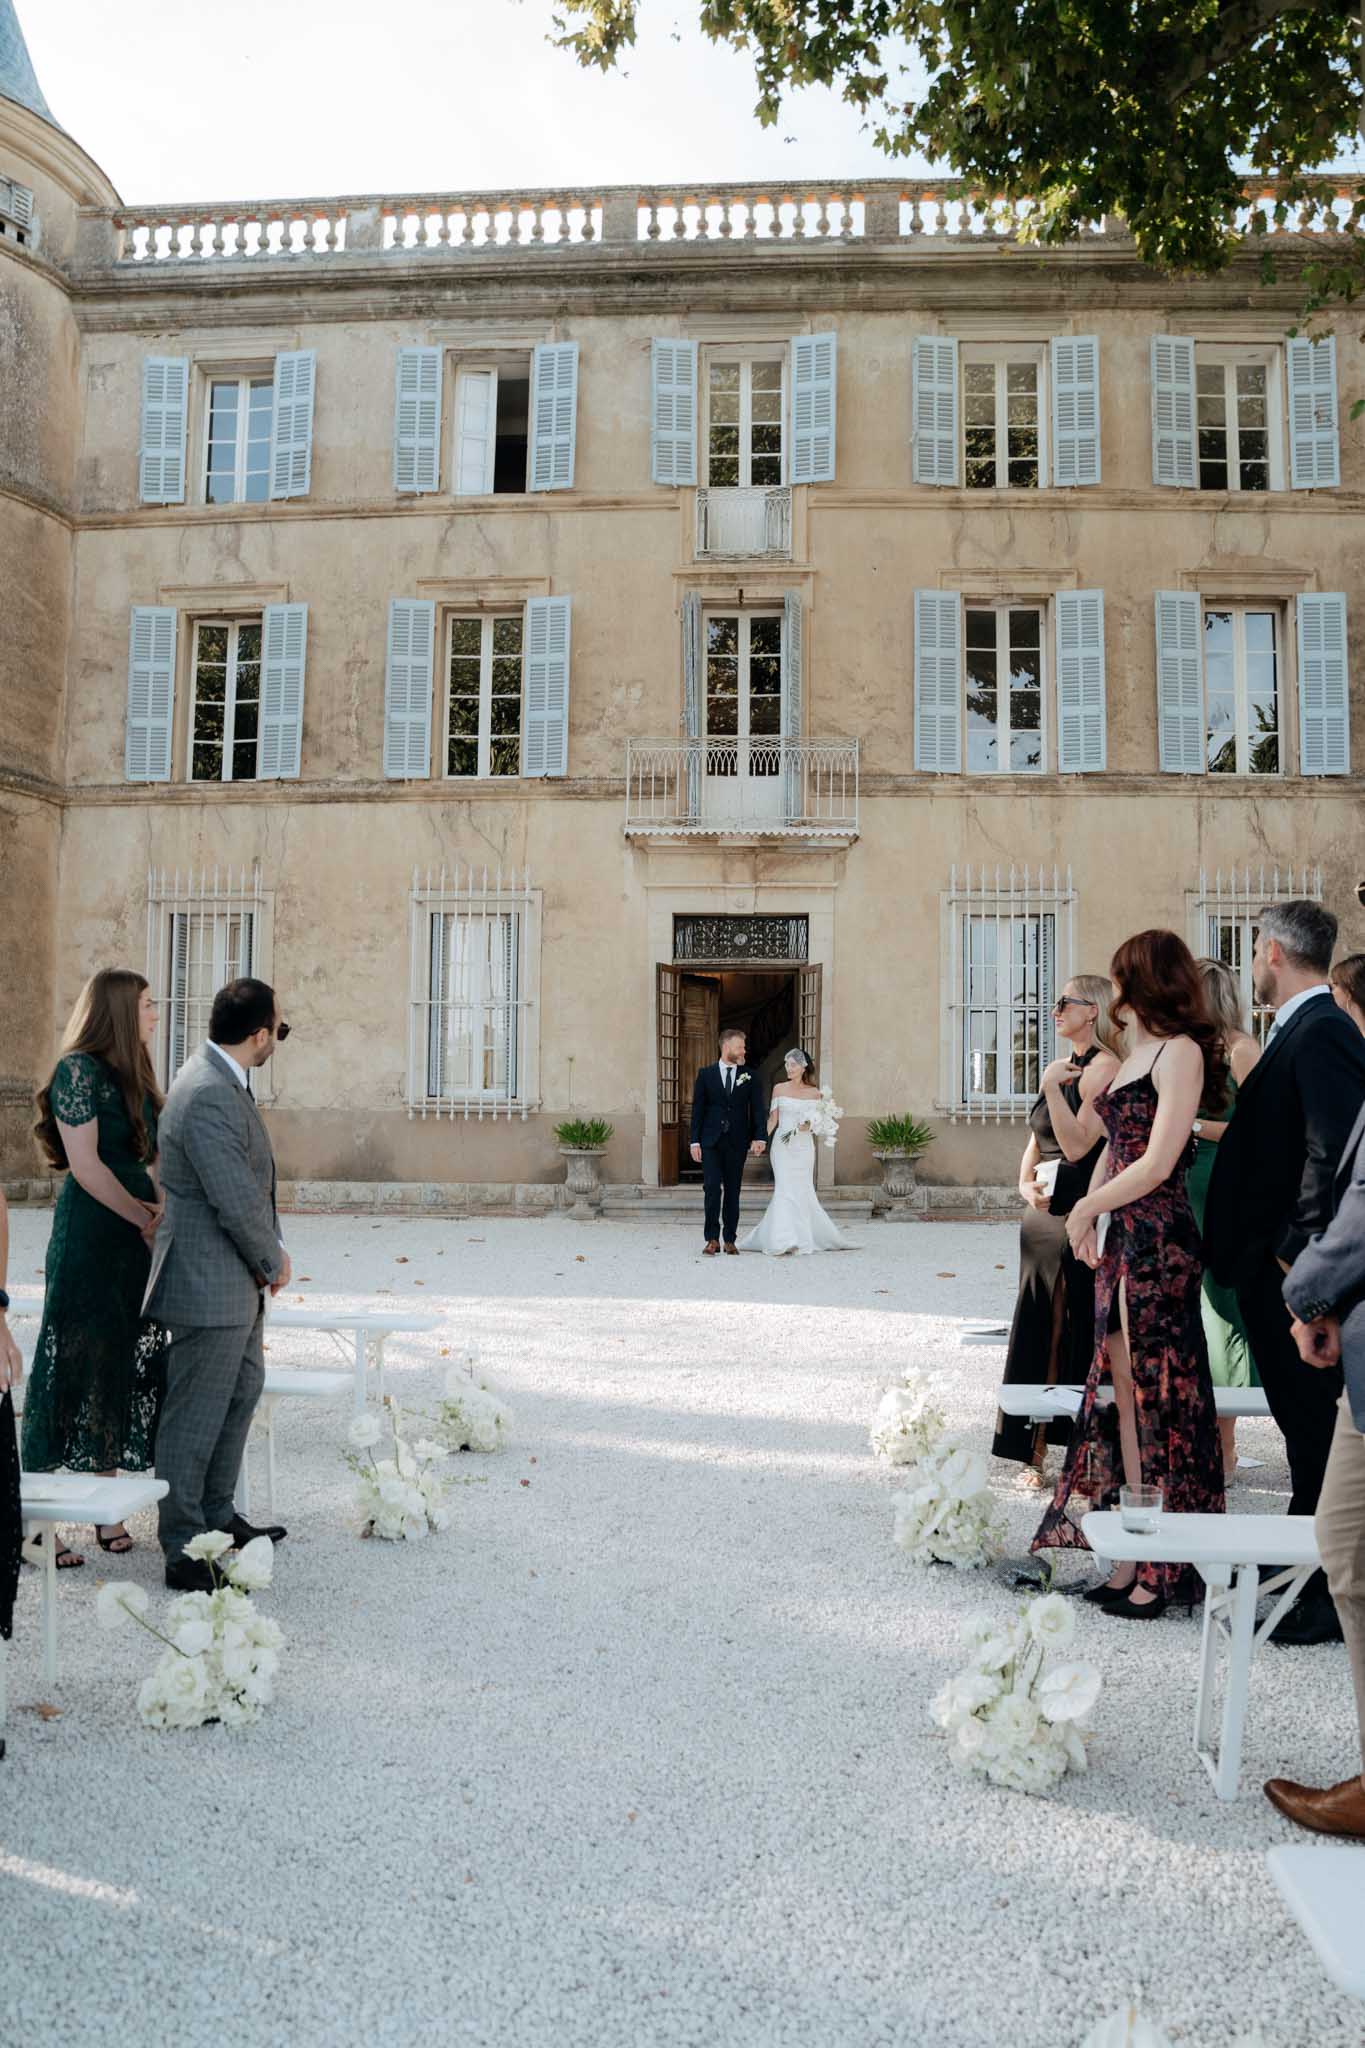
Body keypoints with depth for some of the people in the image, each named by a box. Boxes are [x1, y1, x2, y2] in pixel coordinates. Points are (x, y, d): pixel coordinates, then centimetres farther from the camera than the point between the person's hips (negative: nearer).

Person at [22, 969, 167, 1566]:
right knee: (77, 1369, -4)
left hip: (135, 1244, 8)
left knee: (122, 1372, 11)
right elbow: (85, 1165, -16)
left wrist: (161, 1209, -2)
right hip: (89, 1242, -8)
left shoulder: (134, 1076, 15)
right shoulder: (78, 1069, -10)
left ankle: (107, 1514, 20)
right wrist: (143, 1217, -10)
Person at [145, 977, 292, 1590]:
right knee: (196, 1417, 0)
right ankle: (183, 1552, 11)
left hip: (237, 1284, 11)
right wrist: (273, 1260, -9)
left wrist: (267, 1254, 7)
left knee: (241, 1394, 22)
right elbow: (236, 1202, -25)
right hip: (210, 1286, -11)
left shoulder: (216, 1078, 8)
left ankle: (216, 1517, 36)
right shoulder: (209, 1096, -25)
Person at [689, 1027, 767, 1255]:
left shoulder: (750, 1077, 6)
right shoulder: (706, 1074, 4)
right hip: (711, 1142, -1)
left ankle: (730, 1239, 12)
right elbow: (698, 1109, 4)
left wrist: (759, 1137, -13)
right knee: (712, 1189, -8)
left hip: (737, 1143, 1)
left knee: (733, 1191, 5)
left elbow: (757, 1109, 1)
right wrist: (695, 1141, -2)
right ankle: (712, 1239, -2)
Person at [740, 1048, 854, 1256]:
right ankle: (783, 1242, -12)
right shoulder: (779, 1089, 5)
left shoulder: (813, 1093, 5)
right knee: (785, 1189, -10)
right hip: (782, 1145, -1)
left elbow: (814, 1122, 1)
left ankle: (802, 1239, 15)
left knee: (802, 1190, 3)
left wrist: (797, 1129, -17)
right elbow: (773, 1119, 5)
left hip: (803, 1145, 1)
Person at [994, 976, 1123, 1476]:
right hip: (1045, 1213, 9)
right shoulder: (1064, 1068, 17)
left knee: (1071, 1335, -5)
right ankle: (1037, 1453, 18)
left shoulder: (1103, 1068, -11)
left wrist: (1052, 1088, -19)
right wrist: (1027, 1184, 4)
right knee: (1039, 1332, 11)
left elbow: (1078, 1145, -19)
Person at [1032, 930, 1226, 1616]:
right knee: (1124, 1395, 10)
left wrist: (1087, 1209, -5)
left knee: (1159, 1399, -2)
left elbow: (1157, 1162, -17)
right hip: (1120, 1242, 9)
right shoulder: (1133, 1055, 16)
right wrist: (1088, 1217, 4)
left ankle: (1165, 1569, 8)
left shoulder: (1181, 1051, -11)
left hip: (1160, 1244, -9)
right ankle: (1132, 1560, 17)